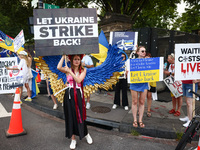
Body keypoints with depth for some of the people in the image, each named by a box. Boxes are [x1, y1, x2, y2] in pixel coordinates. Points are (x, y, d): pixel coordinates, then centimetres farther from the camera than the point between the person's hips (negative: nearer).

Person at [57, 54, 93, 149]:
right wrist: (64, 56, -13)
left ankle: (86, 134, 32)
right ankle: (73, 139, 22)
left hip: (78, 95, 0)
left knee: (80, 116, 5)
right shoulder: (67, 69, 2)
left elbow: (79, 80, -14)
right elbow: (59, 67, -19)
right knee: (70, 116, 6)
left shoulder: (83, 70, 2)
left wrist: (70, 71, -18)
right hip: (69, 95, 1)